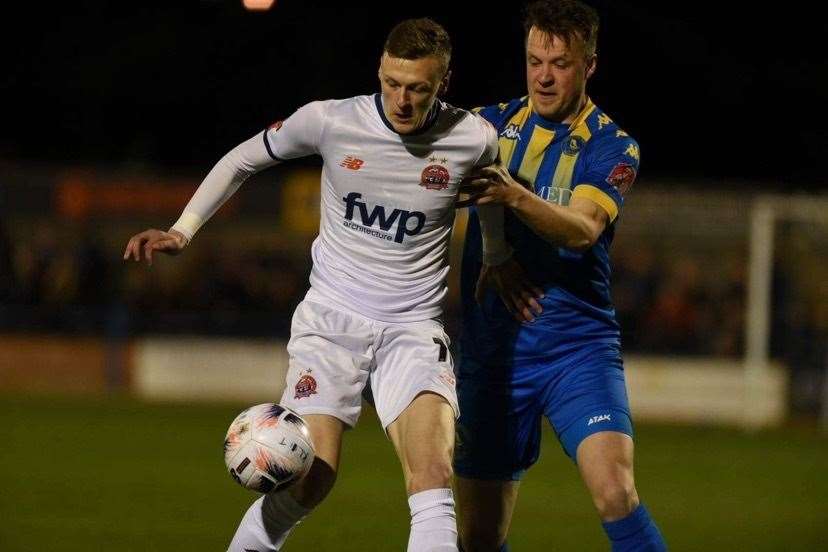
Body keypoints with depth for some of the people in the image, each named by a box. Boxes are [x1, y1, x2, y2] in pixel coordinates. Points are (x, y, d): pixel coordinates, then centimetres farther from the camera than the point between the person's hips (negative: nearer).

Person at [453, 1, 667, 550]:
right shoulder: (492, 124, 9)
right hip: (491, 353, 3)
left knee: (615, 493, -25)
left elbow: (583, 231, -18)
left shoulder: (613, 148, -2)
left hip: (578, 346, -3)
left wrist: (515, 196, -37)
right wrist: (494, 256, -12)